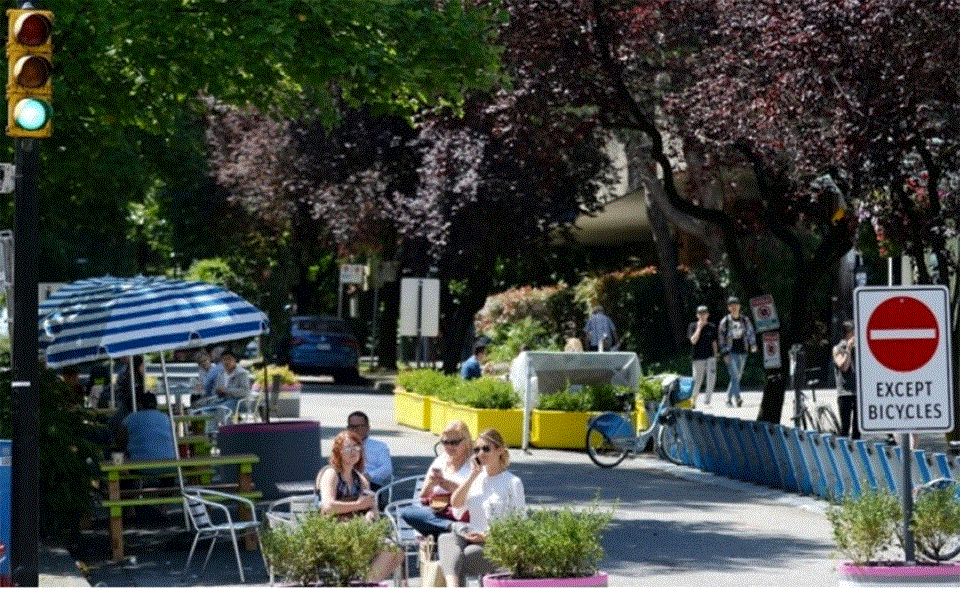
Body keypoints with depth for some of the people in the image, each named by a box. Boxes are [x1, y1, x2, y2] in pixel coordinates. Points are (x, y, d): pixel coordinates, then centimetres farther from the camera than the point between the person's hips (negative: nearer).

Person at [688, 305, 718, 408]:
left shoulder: (712, 327, 9)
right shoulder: (693, 326, 0)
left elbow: (714, 343, 15)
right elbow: (693, 341, -13)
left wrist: (715, 356, 12)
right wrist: (699, 327, -13)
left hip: (710, 356, 2)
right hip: (698, 357, -2)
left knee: (711, 378, -10)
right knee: (697, 380, 2)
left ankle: (707, 400, -4)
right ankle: (693, 400, 21)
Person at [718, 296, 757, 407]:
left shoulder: (745, 320, 8)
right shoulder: (725, 321, -1)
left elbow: (750, 332, 13)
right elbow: (721, 337, 0)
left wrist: (753, 344, -6)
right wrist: (725, 353, -7)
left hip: (742, 352, 4)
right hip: (731, 352, -4)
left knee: (737, 376, 7)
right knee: (734, 375, -15)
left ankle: (729, 398, 18)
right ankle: (737, 398, -15)